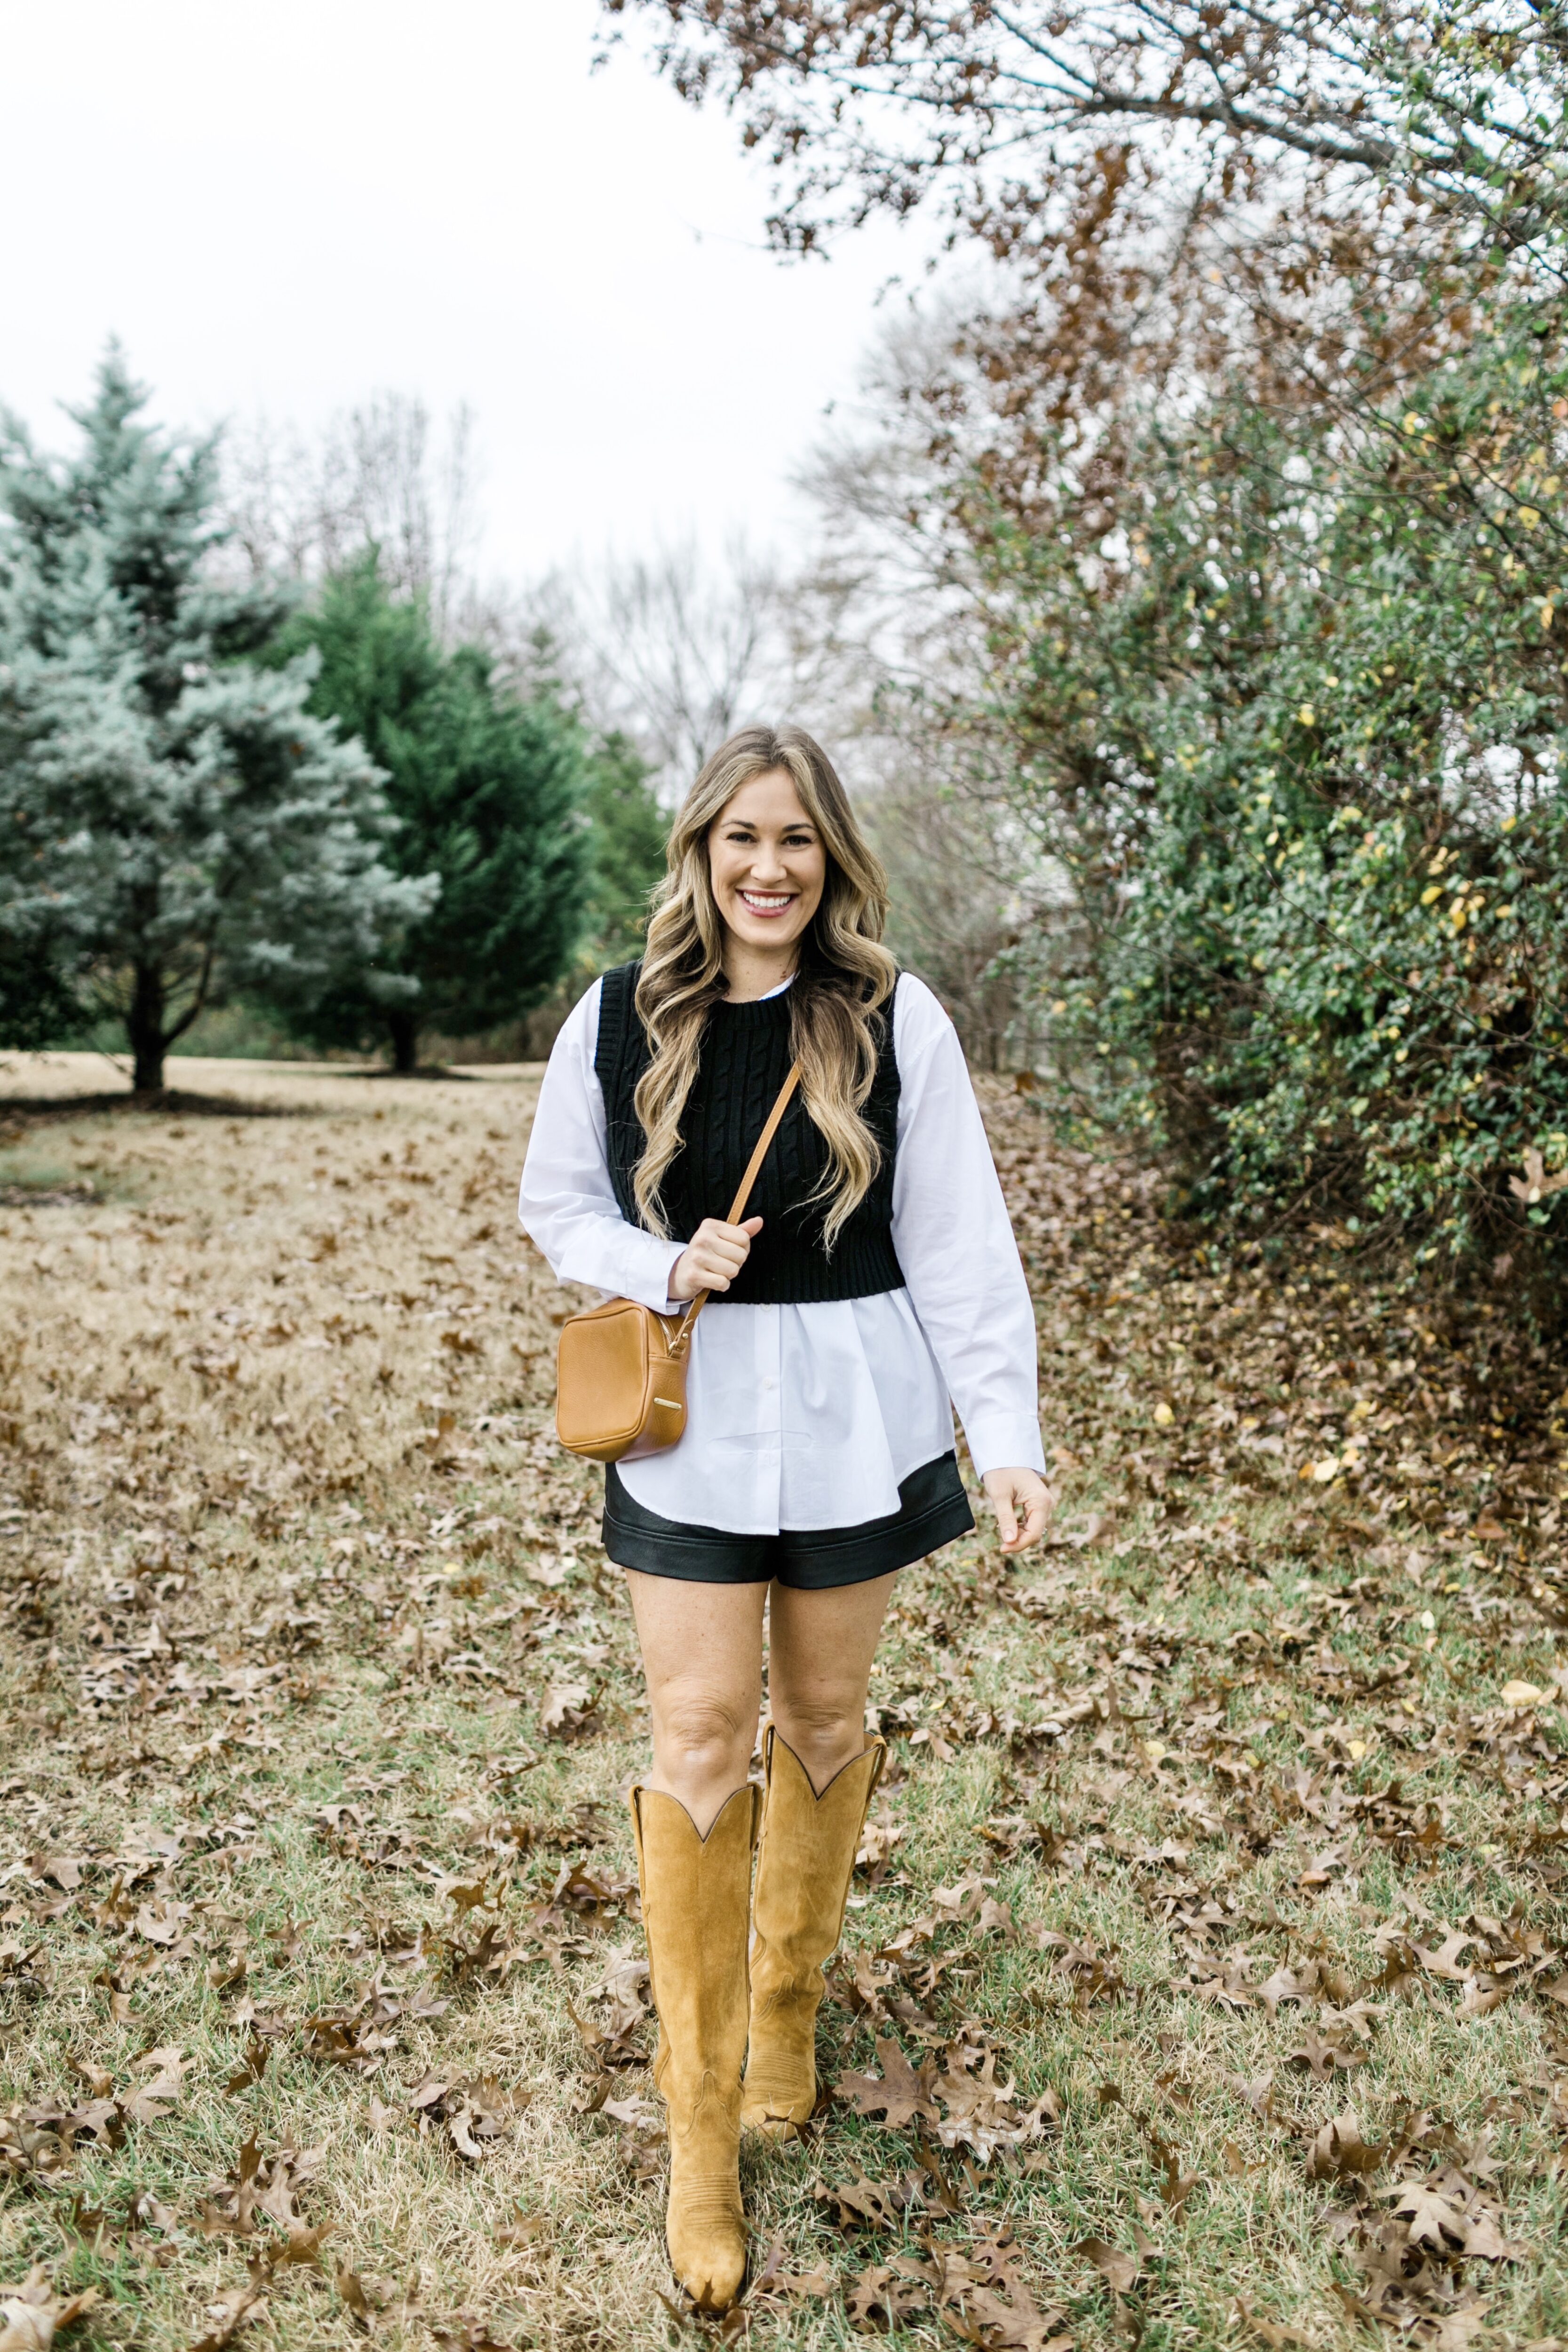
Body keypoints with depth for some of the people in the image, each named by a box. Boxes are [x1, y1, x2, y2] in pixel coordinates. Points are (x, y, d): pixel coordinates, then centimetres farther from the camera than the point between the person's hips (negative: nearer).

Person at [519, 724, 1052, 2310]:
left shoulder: (896, 1020, -5)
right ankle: (699, 2125, 15)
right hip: (689, 1414, 0)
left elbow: (958, 1244, -3)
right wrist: (658, 1268, -12)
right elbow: (556, 1203, 8)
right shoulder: (621, 1018, -2)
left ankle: (787, 2004, 39)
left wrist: (1008, 1436, -7)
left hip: (853, 1413, 0)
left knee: (823, 1718, 13)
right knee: (702, 1736, 0)